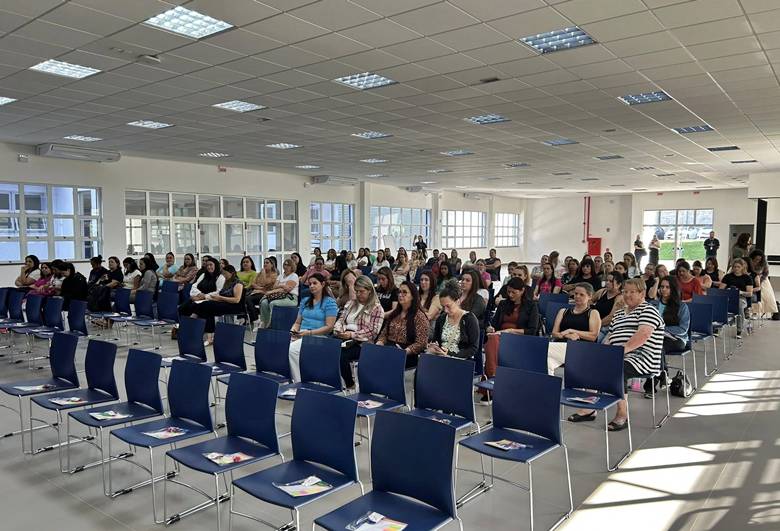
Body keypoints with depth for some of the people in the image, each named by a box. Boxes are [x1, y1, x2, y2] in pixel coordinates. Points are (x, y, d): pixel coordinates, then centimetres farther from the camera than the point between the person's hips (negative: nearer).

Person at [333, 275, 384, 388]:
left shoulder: (377, 308, 2)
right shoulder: (350, 304, 23)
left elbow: (373, 332, -6)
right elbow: (340, 320, 21)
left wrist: (352, 334, -15)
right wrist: (338, 330, -3)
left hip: (362, 343, -5)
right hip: (344, 340, 5)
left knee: (342, 355, -31)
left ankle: (350, 385, -8)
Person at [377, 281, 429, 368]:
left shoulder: (419, 316, -2)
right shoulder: (393, 314, 19)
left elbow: (421, 343, -8)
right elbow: (384, 334, 20)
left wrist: (403, 352, -21)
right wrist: (378, 345, -2)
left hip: (408, 355, -6)